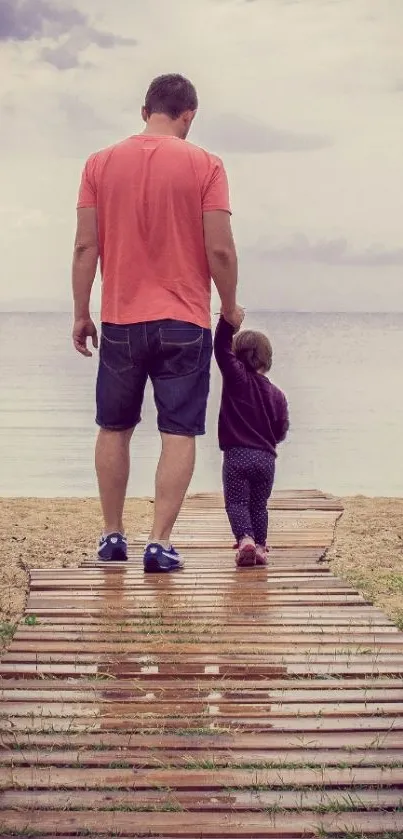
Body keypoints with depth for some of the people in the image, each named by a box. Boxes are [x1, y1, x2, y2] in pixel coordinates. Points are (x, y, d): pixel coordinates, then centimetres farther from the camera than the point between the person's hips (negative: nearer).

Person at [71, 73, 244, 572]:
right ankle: (160, 544, -3)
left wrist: (81, 314, 8)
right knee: (179, 434, 2)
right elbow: (220, 250, -8)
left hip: (120, 320, 2)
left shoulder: (101, 164, 2)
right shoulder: (204, 165, -5)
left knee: (114, 429, 15)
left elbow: (86, 245, 0)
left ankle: (112, 536, 21)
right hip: (184, 322, -2)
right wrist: (230, 307, 7)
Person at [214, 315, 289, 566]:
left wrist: (227, 319, -13)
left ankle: (245, 538, -21)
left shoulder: (236, 377, -3)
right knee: (259, 504, 14)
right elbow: (281, 431, 10)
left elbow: (221, 347, -9)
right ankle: (260, 545, 8)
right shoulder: (276, 394, 7)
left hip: (237, 454, -3)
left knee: (236, 501, -1)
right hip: (266, 457, 3)